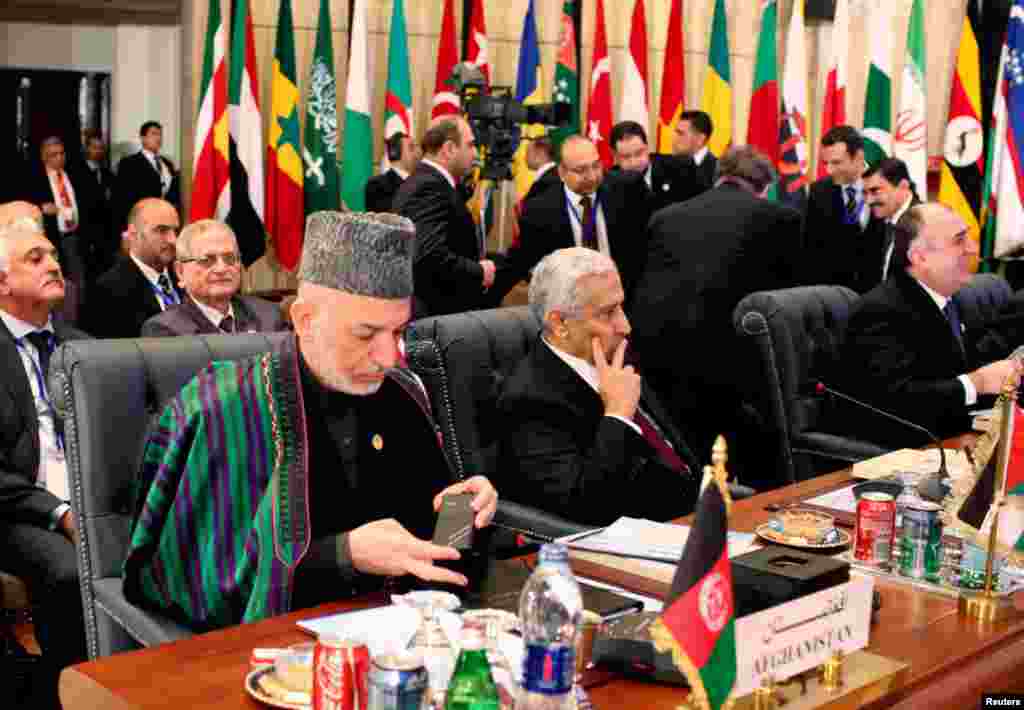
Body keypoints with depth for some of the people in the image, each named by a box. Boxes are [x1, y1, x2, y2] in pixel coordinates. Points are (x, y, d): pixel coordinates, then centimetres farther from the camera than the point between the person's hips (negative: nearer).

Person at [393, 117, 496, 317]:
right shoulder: (431, 187, -16)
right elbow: (431, 256, -27)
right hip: (437, 312, -10)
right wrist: (479, 272, -15)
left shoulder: (419, 183, 15)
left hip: (432, 309, 10)